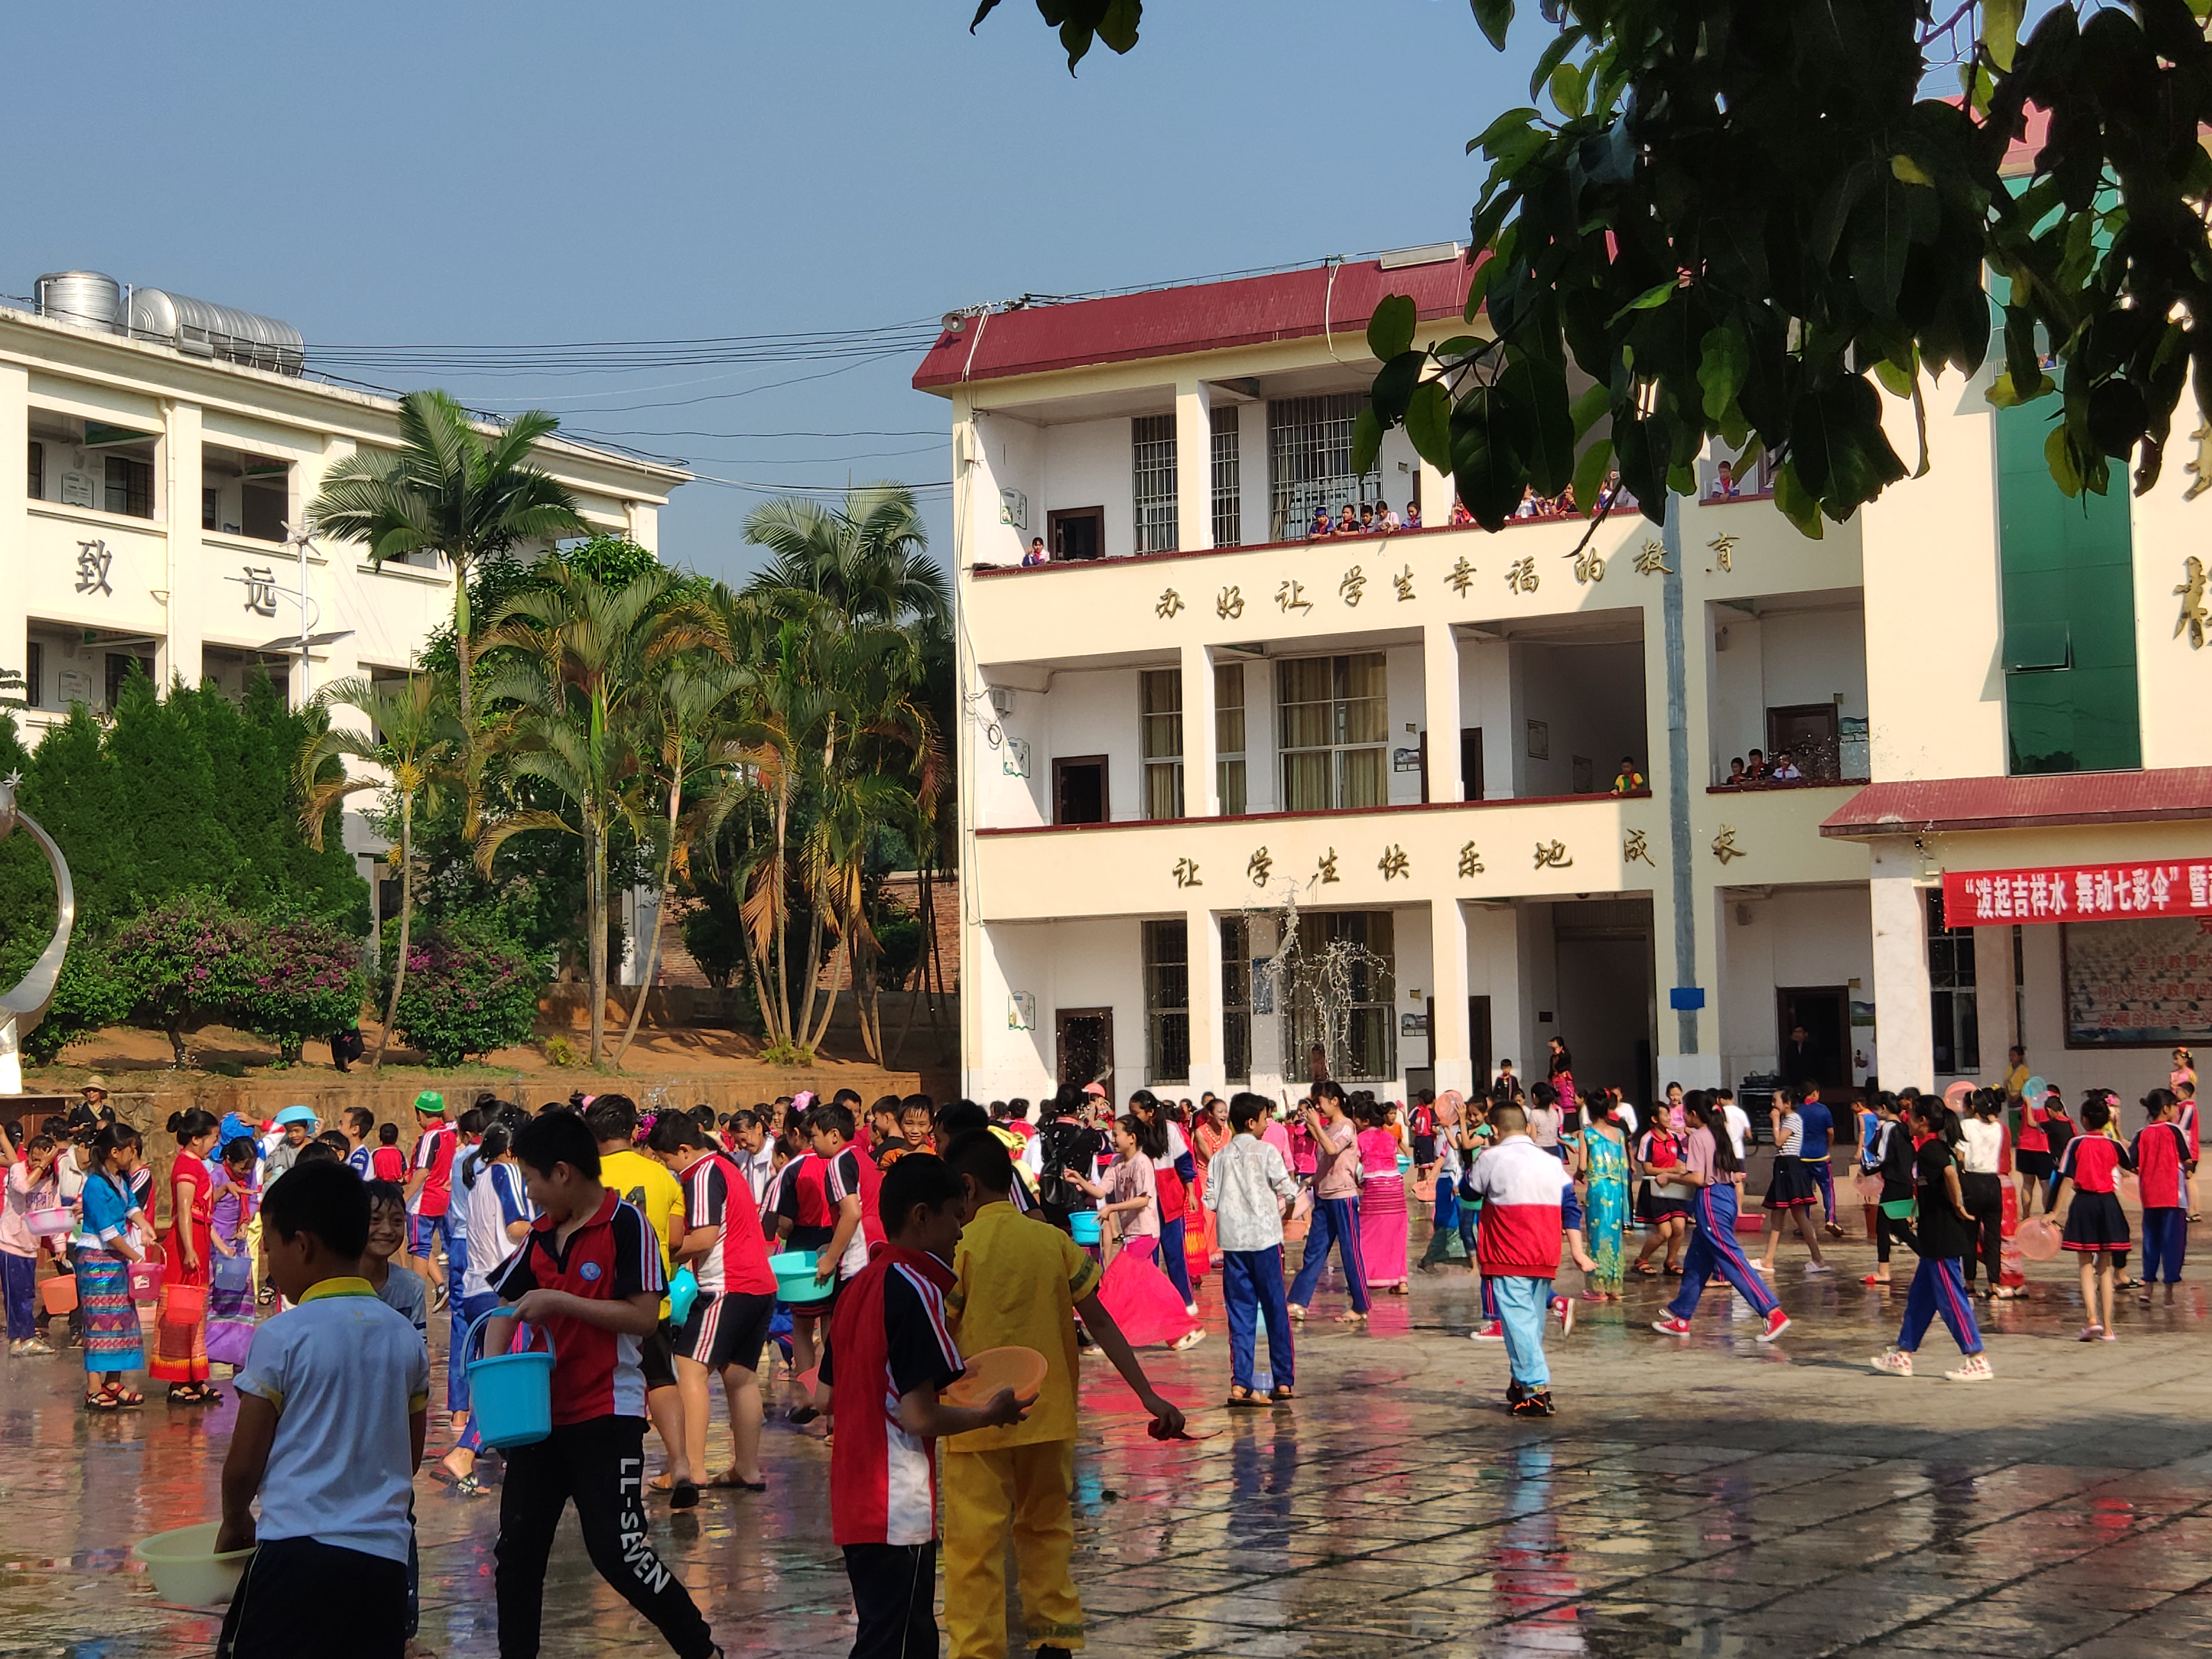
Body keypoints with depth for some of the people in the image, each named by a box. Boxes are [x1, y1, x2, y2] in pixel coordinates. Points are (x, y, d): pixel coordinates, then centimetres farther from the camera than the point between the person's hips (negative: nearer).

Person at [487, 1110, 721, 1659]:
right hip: (541, 1413, 7)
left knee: (618, 1552, -8)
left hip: (606, 1417, -7)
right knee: (516, 1548, 10)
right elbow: (506, 1307, 16)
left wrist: (560, 1301, -20)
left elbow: (644, 1317, -18)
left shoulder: (626, 1224, -12)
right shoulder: (542, 1234, 9)